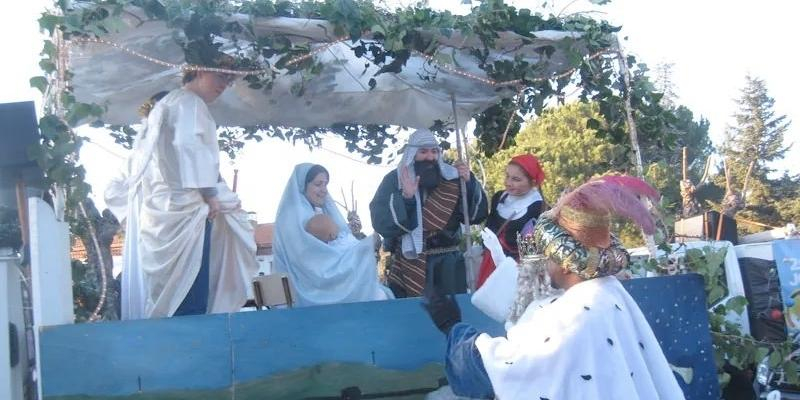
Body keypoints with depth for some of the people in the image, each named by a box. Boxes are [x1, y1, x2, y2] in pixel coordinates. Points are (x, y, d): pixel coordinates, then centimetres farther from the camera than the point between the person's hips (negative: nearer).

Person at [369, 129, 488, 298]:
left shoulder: (451, 178, 7)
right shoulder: (394, 180, -1)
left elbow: (477, 214, 4)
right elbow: (381, 222, -12)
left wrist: (469, 183, -9)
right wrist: (405, 197, -23)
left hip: (448, 263, 3)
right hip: (410, 265, -3)